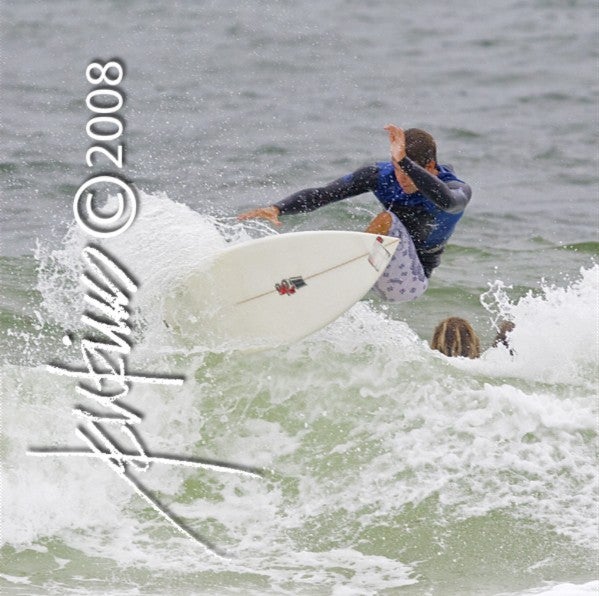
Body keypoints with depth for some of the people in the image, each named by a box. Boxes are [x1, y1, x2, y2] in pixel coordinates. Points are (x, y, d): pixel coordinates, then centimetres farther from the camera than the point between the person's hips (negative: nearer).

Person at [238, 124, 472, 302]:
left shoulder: (458, 190, -21)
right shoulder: (381, 175, -10)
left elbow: (446, 201, -48)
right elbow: (323, 194, -14)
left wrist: (404, 161, -54)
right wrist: (277, 208, -30)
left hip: (411, 281, -5)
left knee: (386, 220, -29)